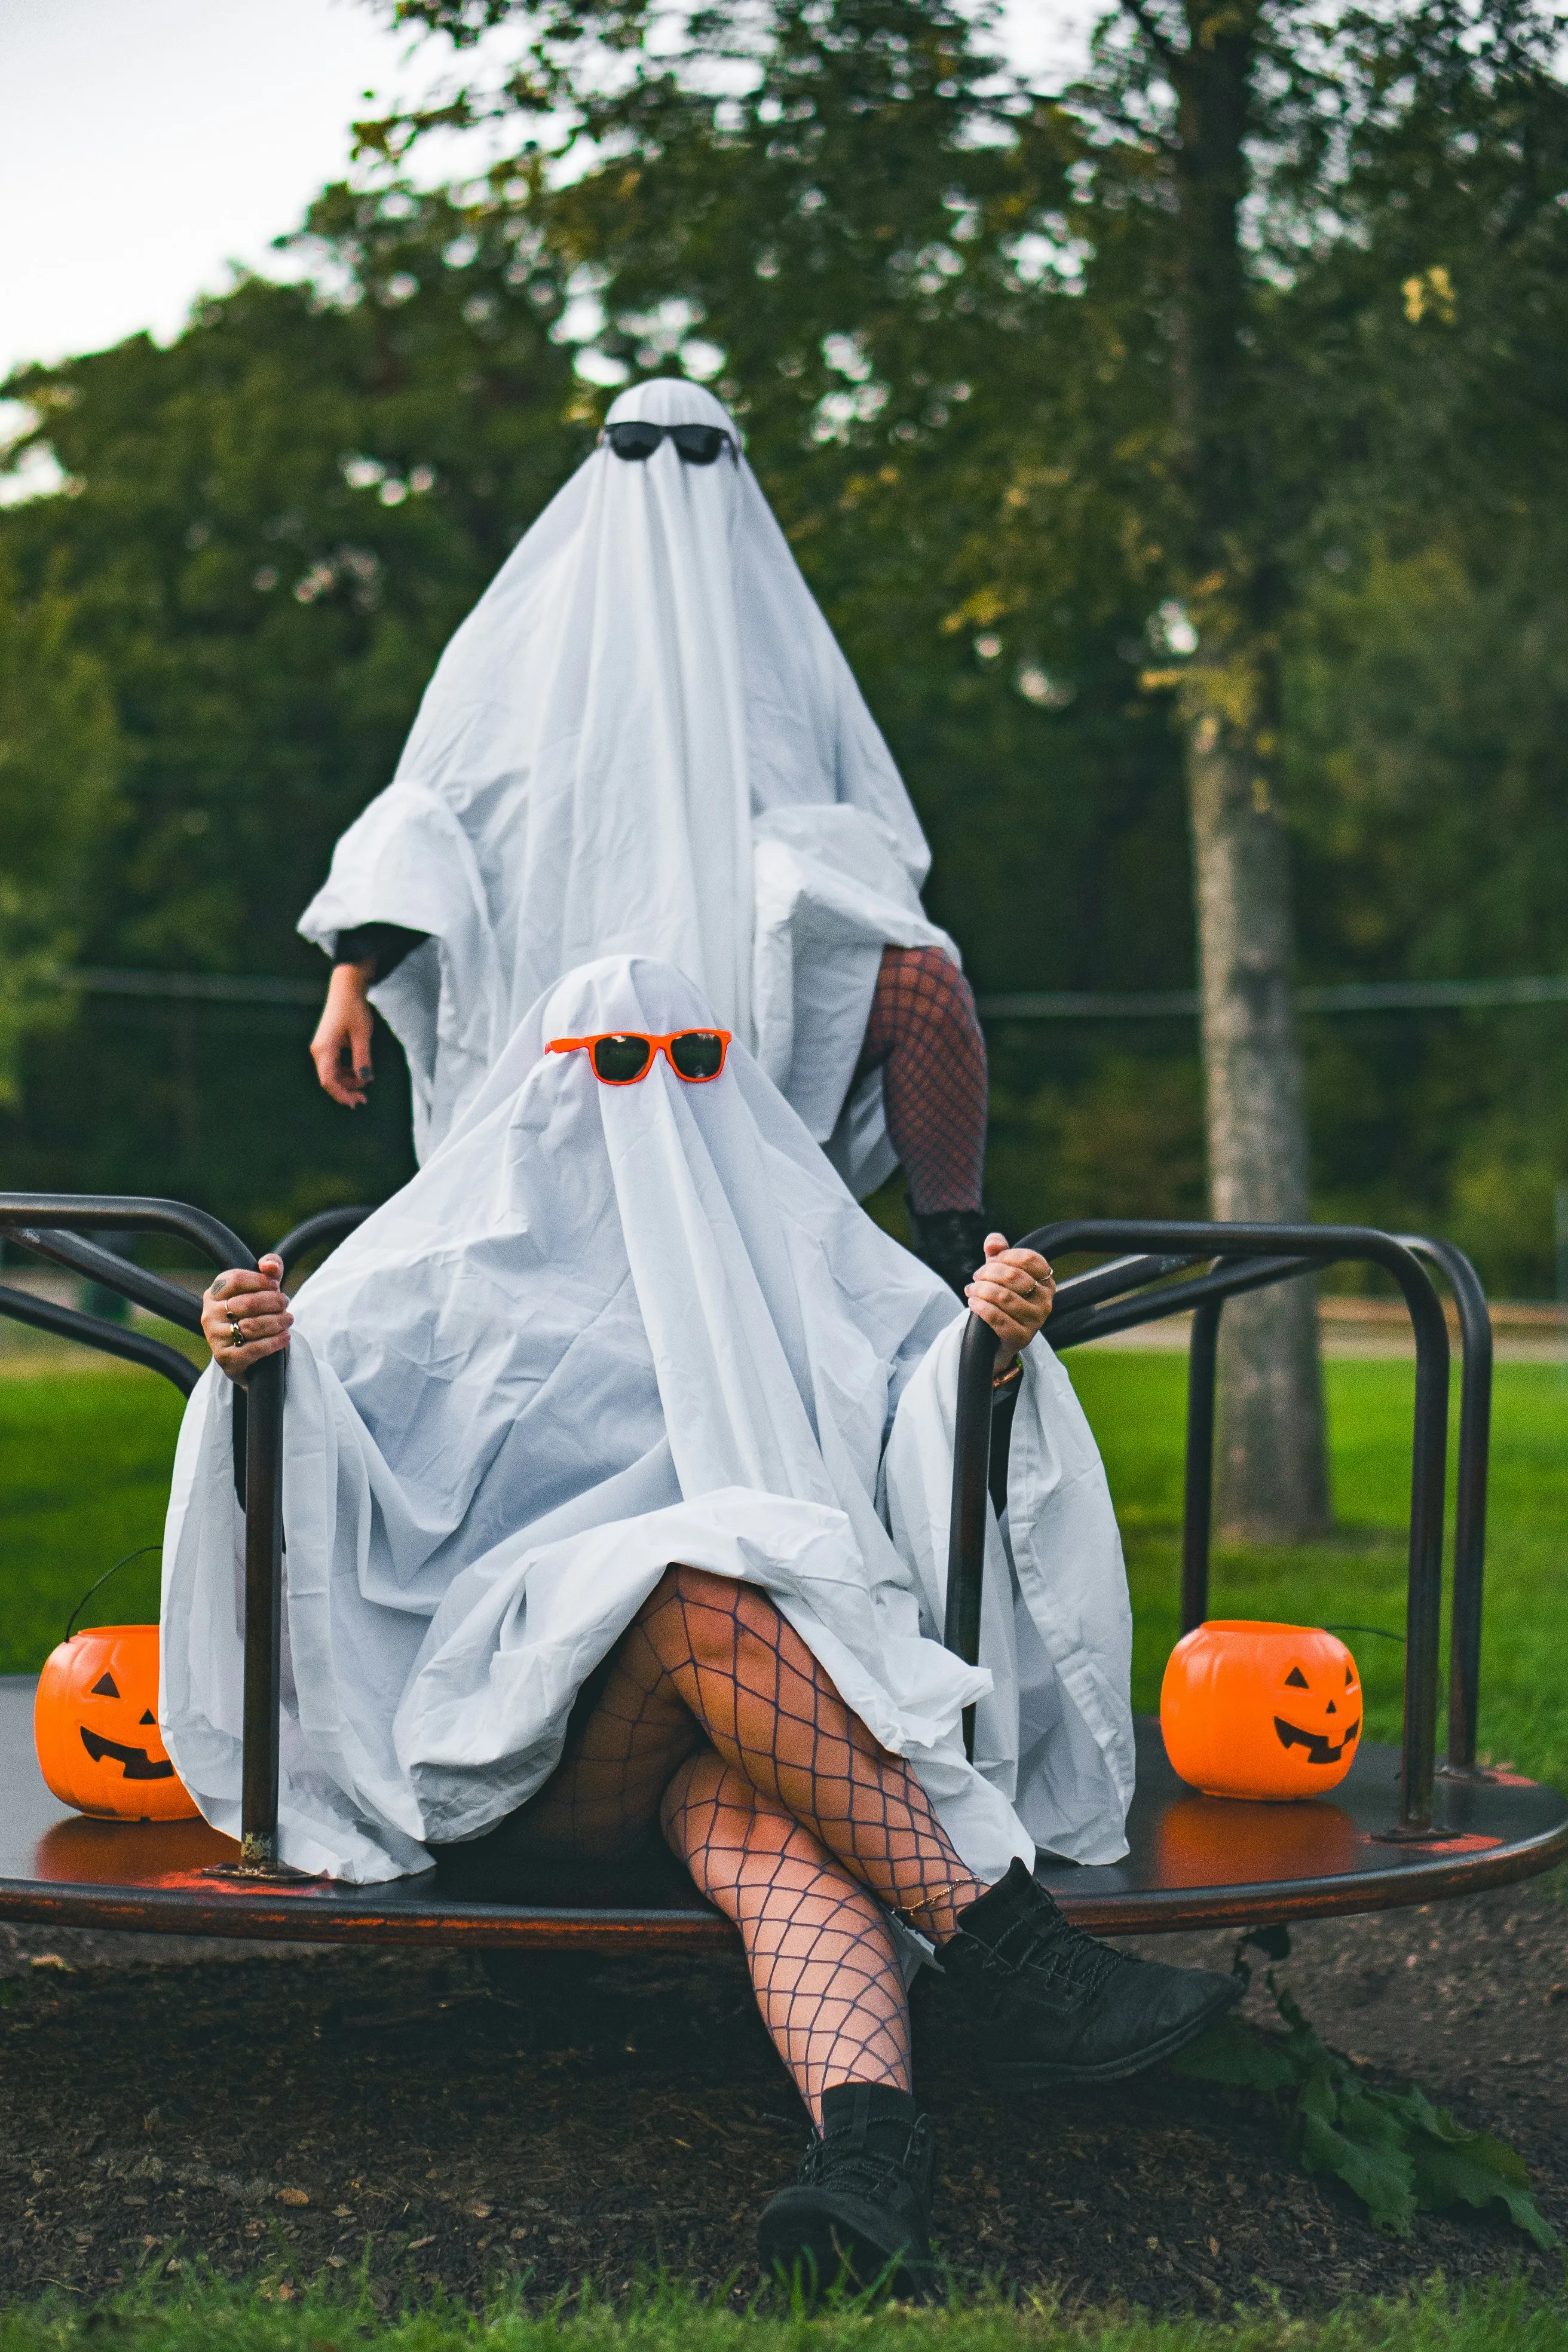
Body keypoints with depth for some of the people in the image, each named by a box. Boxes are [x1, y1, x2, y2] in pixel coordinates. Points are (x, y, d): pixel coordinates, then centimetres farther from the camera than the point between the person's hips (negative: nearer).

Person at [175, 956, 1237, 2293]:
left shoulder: (805, 1252, 27)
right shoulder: (468, 1256, 23)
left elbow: (928, 1411, 11)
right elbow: (324, 1401, 9)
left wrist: (995, 1345, -12)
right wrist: (257, 1358, -15)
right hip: (526, 1731, -1)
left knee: (759, 1822, -37)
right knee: (703, 1579, -35)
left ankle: (867, 2149, -65)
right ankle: (1013, 1959, -42)